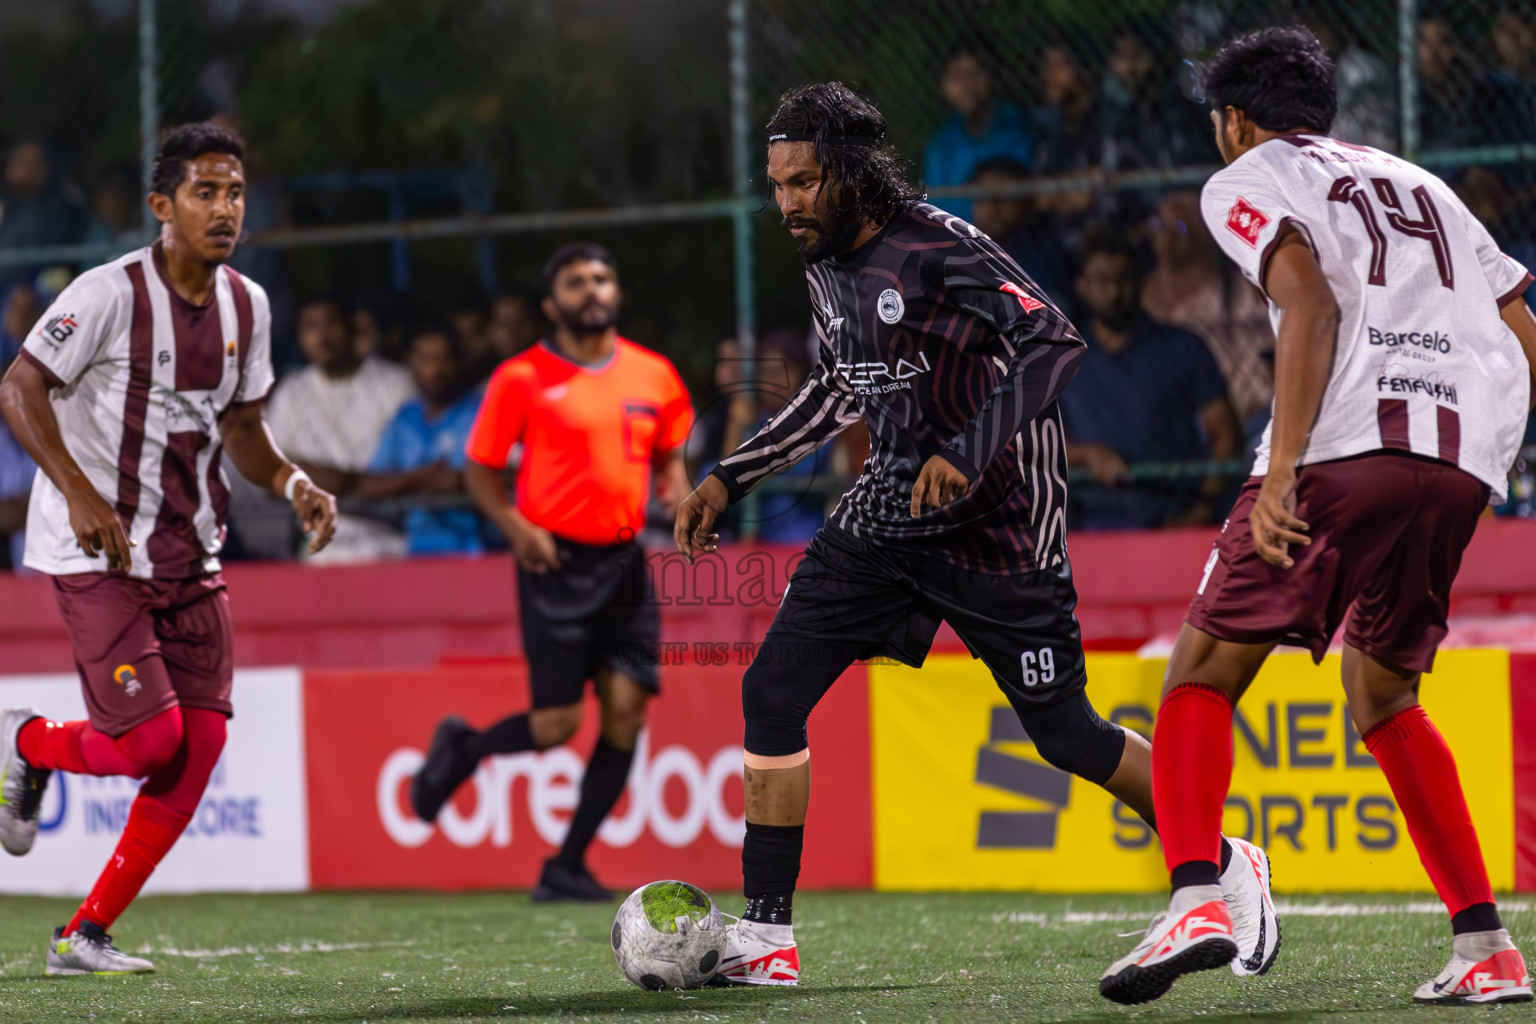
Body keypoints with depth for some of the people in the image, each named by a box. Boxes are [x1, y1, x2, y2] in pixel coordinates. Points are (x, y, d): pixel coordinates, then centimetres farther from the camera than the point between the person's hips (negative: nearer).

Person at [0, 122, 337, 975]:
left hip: (189, 553, 7)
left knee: (200, 745, -2)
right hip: (97, 553, -7)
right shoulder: (111, 293, -14)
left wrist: (293, 483, -1)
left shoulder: (245, 305, 7)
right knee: (152, 738, -16)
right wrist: (81, 496, -25)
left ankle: (86, 936, 8)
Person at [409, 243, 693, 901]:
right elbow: (481, 468, 2)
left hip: (624, 561, 5)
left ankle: (567, 868, 7)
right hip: (556, 560, -4)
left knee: (626, 712, -4)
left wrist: (674, 496, 2)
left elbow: (669, 454, 23)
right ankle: (460, 750, 24)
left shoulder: (654, 376, 8)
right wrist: (515, 526, -14)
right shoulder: (522, 379, -5)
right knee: (555, 725, -8)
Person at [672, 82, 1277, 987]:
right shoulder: (827, 265, 6)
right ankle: (766, 938, -2)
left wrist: (966, 452, -37)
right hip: (885, 521, 7)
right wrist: (731, 478, 18)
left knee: (1066, 735, 1)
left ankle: (1227, 868, 24)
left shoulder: (938, 251, -19)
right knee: (772, 692, -7)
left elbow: (1055, 344, -29)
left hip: (997, 530, -7)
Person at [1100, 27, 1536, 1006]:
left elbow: (1312, 305, -8)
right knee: (1384, 698, 22)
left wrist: (1281, 472, -15)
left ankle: (1195, 898, -21)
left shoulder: (1249, 181, 12)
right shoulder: (1419, 183, 31)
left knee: (1203, 675, 2)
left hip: (1345, 444, -6)